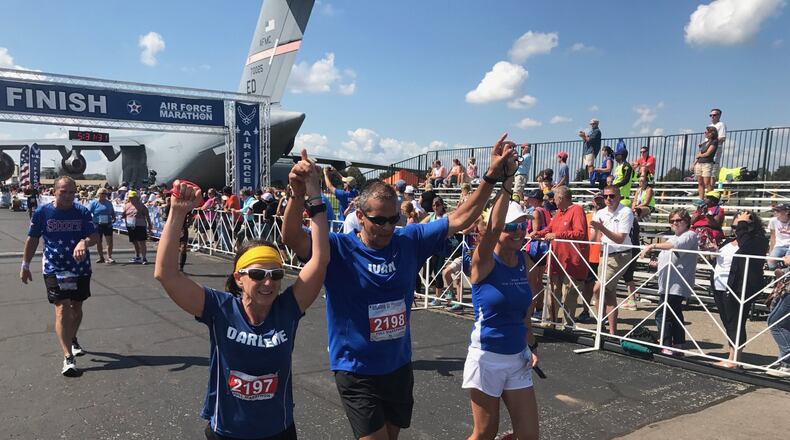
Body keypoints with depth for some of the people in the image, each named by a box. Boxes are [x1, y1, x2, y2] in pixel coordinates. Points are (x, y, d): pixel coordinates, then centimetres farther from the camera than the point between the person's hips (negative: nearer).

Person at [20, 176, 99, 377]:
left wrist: (85, 242, -33)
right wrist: (25, 265, 7)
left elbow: (95, 236, -10)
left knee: (76, 307, 17)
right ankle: (68, 358, -12)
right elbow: (32, 239, 5)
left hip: (81, 268, 3)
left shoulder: (82, 212, -4)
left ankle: (72, 340, 42)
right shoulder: (42, 212, -6)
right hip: (54, 269, -2)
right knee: (62, 309, -12)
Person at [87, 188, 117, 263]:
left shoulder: (109, 203, 9)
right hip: (97, 225, -1)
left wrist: (113, 218, 3)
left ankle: (109, 257, 0)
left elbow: (112, 212, 20)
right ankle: (101, 258, 19)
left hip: (107, 225, 2)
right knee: (98, 242, 7)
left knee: (110, 241, -7)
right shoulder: (93, 203, -2)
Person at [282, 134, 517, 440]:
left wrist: (492, 176, -11)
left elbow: (460, 219, -3)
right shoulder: (339, 249, -16)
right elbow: (291, 238, -30)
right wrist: (298, 193, -47)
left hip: (399, 367, 5)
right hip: (356, 372, -5)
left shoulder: (409, 241, -6)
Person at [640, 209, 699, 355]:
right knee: (675, 315, 15)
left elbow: (676, 245, -27)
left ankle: (666, 347, -12)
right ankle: (678, 346, 23)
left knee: (662, 314, -15)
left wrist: (653, 246, -30)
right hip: (668, 284, 10)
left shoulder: (690, 235, -7)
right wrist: (656, 261, 15)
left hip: (677, 285, -10)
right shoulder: (673, 238, 22)